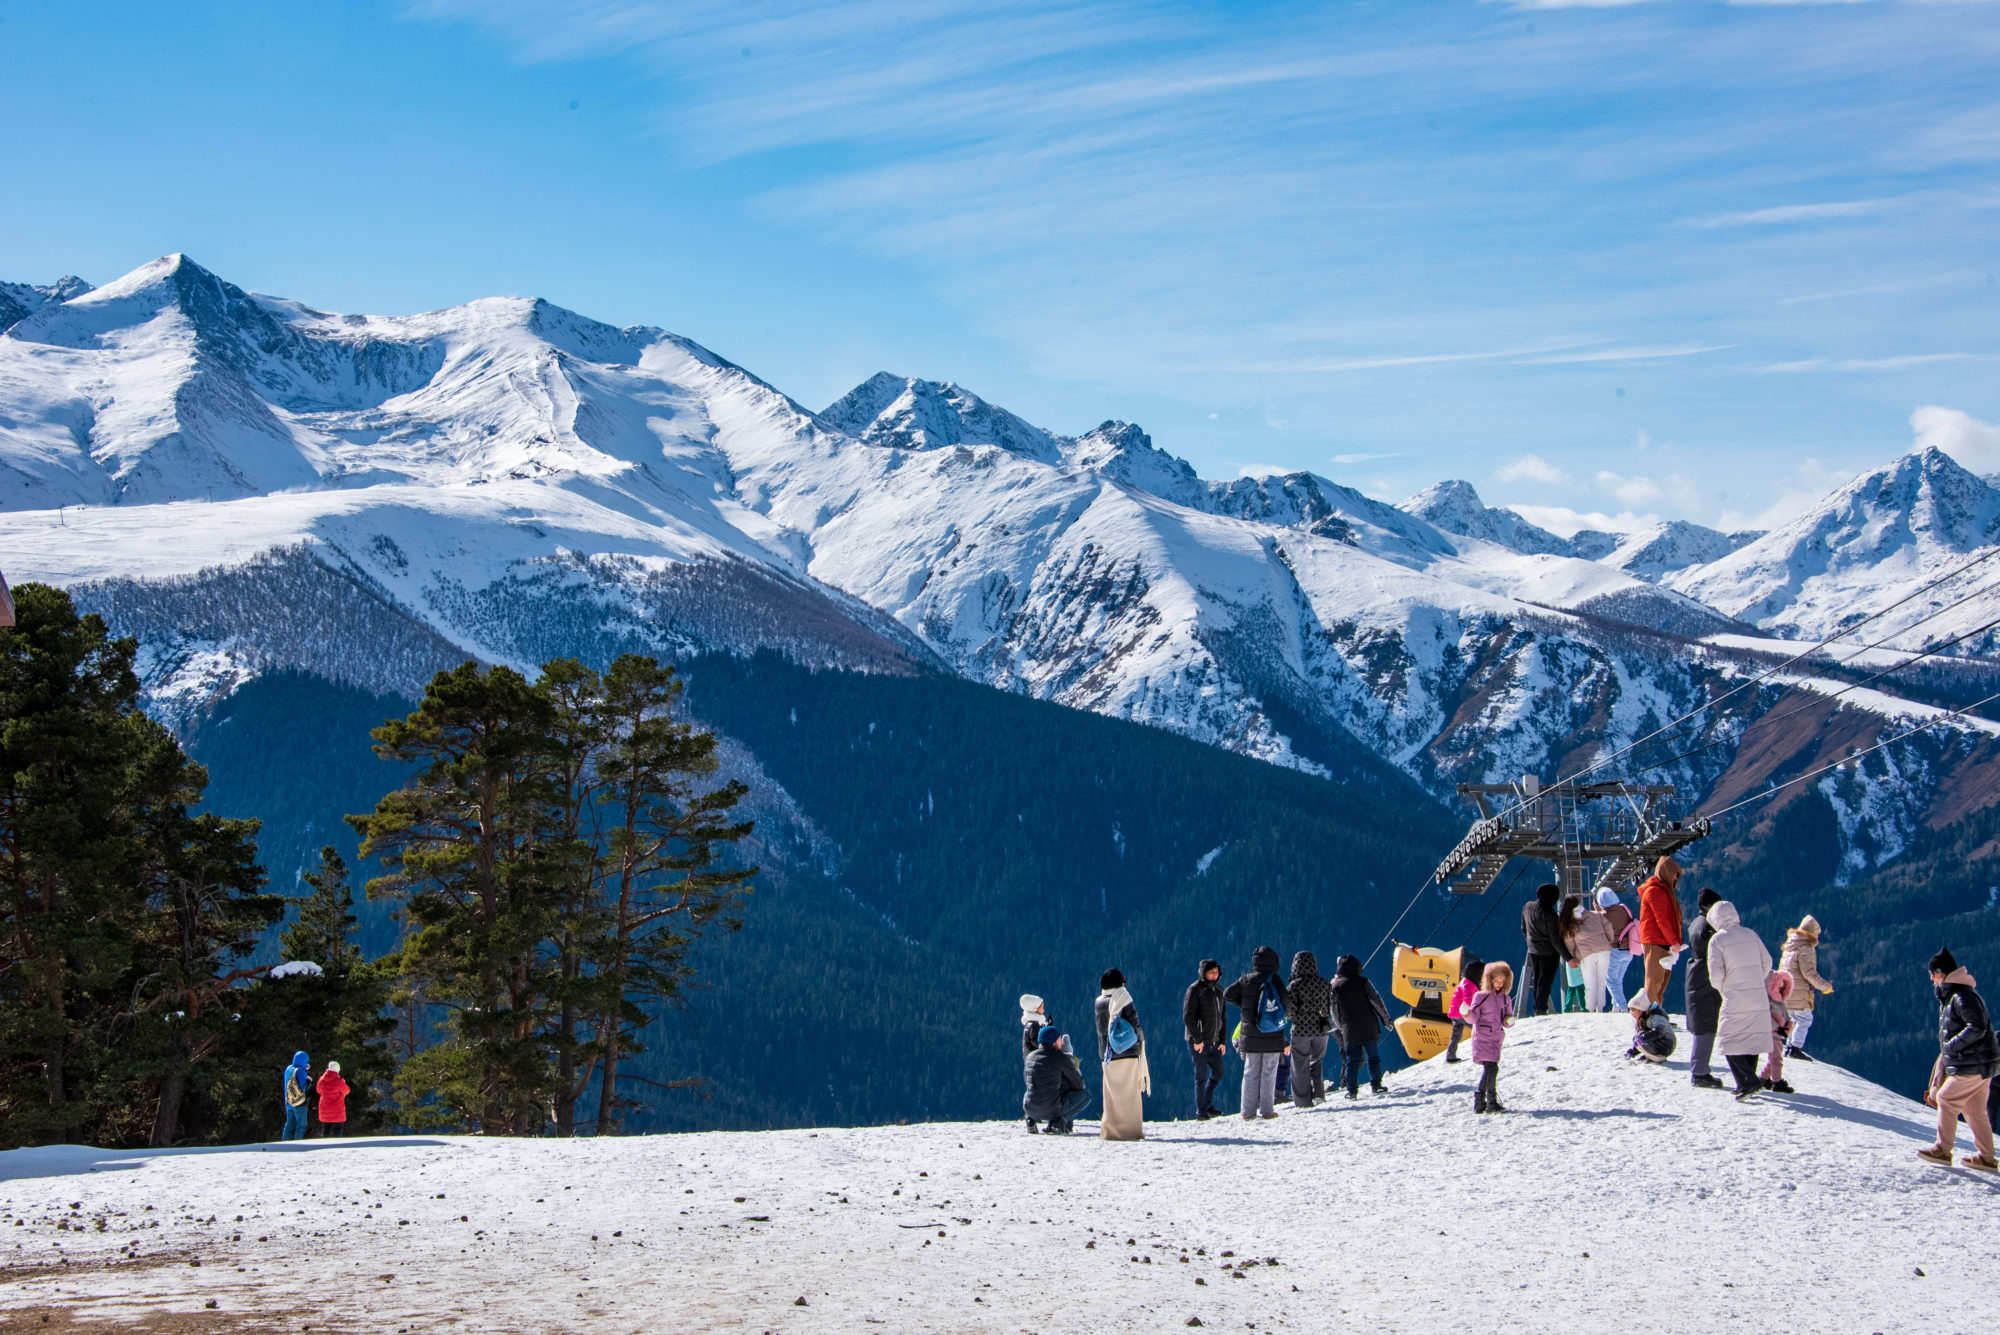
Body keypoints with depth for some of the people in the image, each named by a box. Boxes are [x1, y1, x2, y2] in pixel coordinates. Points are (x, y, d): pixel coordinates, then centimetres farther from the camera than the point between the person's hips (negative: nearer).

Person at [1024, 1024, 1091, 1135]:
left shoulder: (1030, 1057, 7)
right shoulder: (1061, 1058, -9)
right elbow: (1078, 1085, -1)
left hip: (1029, 1109, 5)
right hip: (1051, 1111, -5)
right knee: (1086, 1095, 10)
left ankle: (1030, 1118, 11)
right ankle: (1061, 1120, -6)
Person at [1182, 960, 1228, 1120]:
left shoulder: (1219, 990, 11)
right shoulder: (1195, 990, -10)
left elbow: (1223, 1017, 17)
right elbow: (1187, 1017, -14)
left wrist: (1222, 1040, 10)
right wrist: (1197, 1039, -17)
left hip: (1213, 1041, 7)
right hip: (1198, 1042, -7)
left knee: (1218, 1072, 8)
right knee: (1201, 1076, -4)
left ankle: (1207, 1104, 24)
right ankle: (1200, 1112, 3)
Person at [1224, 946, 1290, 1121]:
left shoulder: (1246, 980, 1)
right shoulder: (1275, 980, -9)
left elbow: (1227, 994, 2)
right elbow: (1286, 1001, -17)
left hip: (1250, 1034, 3)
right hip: (1272, 1035, -3)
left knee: (1250, 1073, 8)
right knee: (1269, 1073, 4)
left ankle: (1248, 1111, 5)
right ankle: (1267, 1110, 1)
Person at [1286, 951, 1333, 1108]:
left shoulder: (1295, 985, -12)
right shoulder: (1323, 983, 1)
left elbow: (1290, 1010, -14)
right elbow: (1331, 1007, 6)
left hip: (1301, 1030, -4)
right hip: (1321, 1030, 4)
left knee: (1300, 1066, 4)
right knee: (1317, 1061, 20)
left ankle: (1303, 1101, 3)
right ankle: (1318, 1093, 9)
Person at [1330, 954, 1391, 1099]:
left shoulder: (1335, 986, 1)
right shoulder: (1363, 982, -5)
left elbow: (1334, 1011, 8)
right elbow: (1376, 1001, -6)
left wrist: (1340, 1027, 22)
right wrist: (1386, 1019, 4)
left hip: (1350, 1030, 1)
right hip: (1369, 1027, -1)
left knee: (1352, 1060, 5)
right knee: (1373, 1057, 11)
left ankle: (1352, 1090, 1)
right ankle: (1375, 1086, 10)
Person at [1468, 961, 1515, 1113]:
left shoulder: (1506, 999, 13)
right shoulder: (1481, 997, -1)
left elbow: (1507, 1018, 15)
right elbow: (1474, 1018, -5)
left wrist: (1508, 1020, -8)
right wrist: (1468, 1014, -26)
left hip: (1496, 1037, 5)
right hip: (1482, 1037, -5)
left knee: (1488, 1070, 6)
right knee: (1491, 1067, -16)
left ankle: (1479, 1102, 14)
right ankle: (1492, 1102, -12)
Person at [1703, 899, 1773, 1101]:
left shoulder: (1717, 940, -6)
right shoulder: (1750, 934, 8)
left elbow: (1716, 974, -11)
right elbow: (1766, 962, 9)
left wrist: (1722, 989, 9)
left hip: (1735, 1001, -5)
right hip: (1759, 998, 5)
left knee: (1729, 1043, 0)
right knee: (1752, 1038, 14)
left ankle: (1748, 1082, -15)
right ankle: (1748, 1081, 16)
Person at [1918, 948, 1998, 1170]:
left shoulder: (1963, 996, -16)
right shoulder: (1949, 997, 17)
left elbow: (1977, 1027, -25)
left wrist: (1952, 1046, -21)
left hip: (1973, 1065, -10)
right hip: (1979, 1064, 10)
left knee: (1946, 1099, -7)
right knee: (1975, 1110, 12)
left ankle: (1942, 1150, -4)